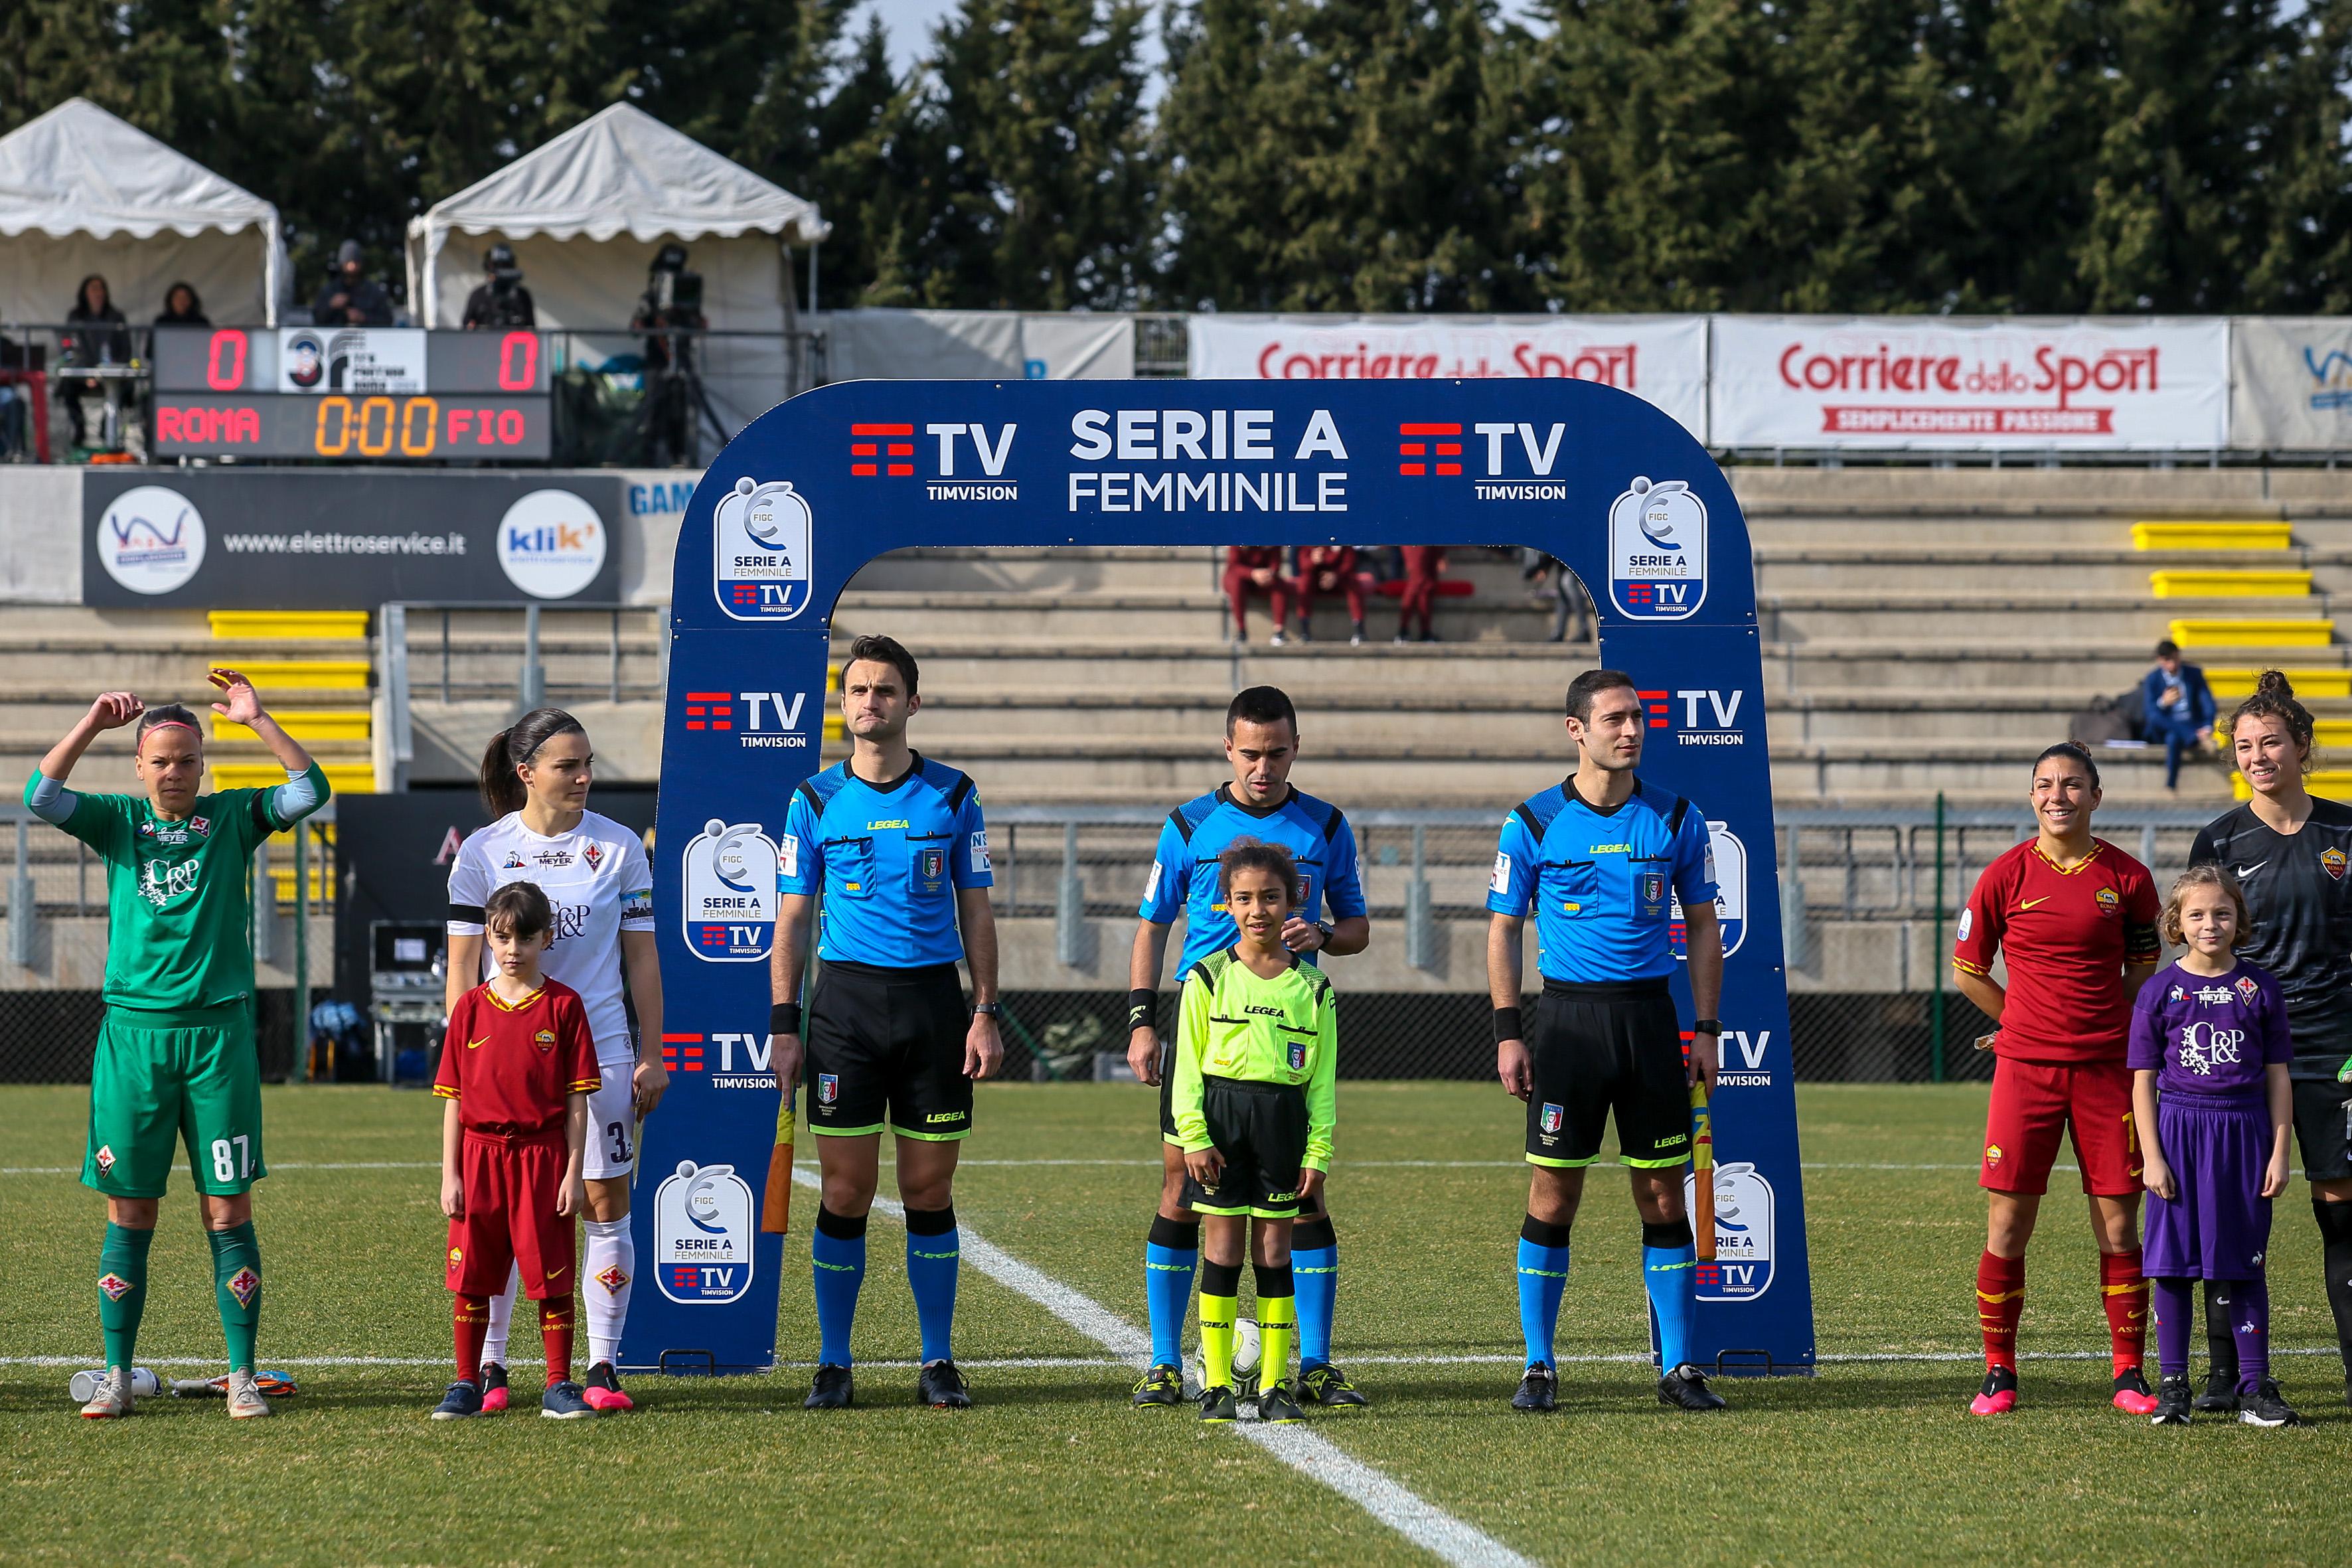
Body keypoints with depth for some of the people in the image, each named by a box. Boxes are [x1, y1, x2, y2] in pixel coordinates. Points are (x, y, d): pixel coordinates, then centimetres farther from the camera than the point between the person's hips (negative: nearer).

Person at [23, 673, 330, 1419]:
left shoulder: (232, 818, 8)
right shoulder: (118, 821, 9)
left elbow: (310, 791, -4)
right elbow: (41, 797, -6)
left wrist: (258, 720, -10)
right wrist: (92, 722, -11)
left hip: (217, 1029, -1)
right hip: (134, 1029, 1)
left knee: (228, 1208, -1)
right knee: (129, 1208, 2)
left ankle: (242, 1377, 3)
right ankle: (117, 1376, 7)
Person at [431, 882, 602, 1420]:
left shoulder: (564, 1006, 0)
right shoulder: (471, 1008, 6)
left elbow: (577, 1098, 0)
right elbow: (454, 1098, 7)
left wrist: (573, 1172, -5)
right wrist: (449, 1174, 1)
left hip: (543, 1158, -2)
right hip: (480, 1156, 2)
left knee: (553, 1277, 0)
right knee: (472, 1278, 5)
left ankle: (559, 1387, 7)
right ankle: (467, 1385, 14)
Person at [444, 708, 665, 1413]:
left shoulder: (619, 847, 3)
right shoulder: (482, 851, 1)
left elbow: (642, 957, 7)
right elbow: (463, 965, 4)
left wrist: (651, 1056, 3)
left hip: (599, 1049, 1)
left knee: (606, 1205, 0)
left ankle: (603, 1367, 6)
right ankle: (487, 1367, 7)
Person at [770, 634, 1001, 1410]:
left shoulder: (953, 796, 5)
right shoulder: (816, 800, 4)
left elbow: (976, 911, 8)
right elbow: (793, 918, 6)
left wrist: (986, 1014, 0)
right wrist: (784, 1026, -1)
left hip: (933, 998, 1)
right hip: (845, 999, 0)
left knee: (930, 1191, 3)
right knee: (846, 1191, -2)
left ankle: (938, 1363, 10)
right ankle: (833, 1366, 6)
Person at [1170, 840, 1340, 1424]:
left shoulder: (1312, 988, 6)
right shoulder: (1209, 979, 1)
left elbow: (1323, 1079, 7)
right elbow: (1187, 1064, 0)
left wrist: (1317, 1153, 1)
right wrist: (1193, 1135, -8)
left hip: (1283, 1121, 1)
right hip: (1221, 1117, -1)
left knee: (1275, 1254, 4)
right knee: (1223, 1250, 0)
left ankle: (1276, 1385, 9)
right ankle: (1216, 1384, 5)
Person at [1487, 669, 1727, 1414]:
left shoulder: (1677, 819, 5)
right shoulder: (1534, 824, -1)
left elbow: (1703, 925, 11)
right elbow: (1503, 929, 4)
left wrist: (1706, 1029, 5)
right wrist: (1508, 1033, -4)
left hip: (1650, 1016, 2)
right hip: (1567, 1014, -2)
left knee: (1664, 1195, 2)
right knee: (1553, 1194, -2)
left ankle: (1679, 1366, 8)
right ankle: (1539, 1367, 6)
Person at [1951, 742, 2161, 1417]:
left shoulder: (2128, 879, 3)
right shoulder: (2007, 876, 0)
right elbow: (1967, 970, 10)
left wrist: (2098, 1025, 6)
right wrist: (2026, 1022, 10)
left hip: (2106, 1068, 1)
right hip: (2024, 1067, -1)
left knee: (2119, 1226, 1)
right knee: (2007, 1224, -3)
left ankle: (2129, 1374, 9)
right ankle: (1998, 1374, 7)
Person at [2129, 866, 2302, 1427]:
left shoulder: (2260, 990, 4)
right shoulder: (2160, 991, 1)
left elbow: (2278, 1076, 7)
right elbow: (2143, 1080, 1)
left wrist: (2279, 1152, 1)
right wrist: (2151, 1156, -6)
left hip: (2244, 1132, 1)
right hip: (2179, 1131, -1)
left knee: (2245, 1265, 4)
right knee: (2172, 1264, 1)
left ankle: (2256, 1386, 8)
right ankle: (2172, 1384, 9)